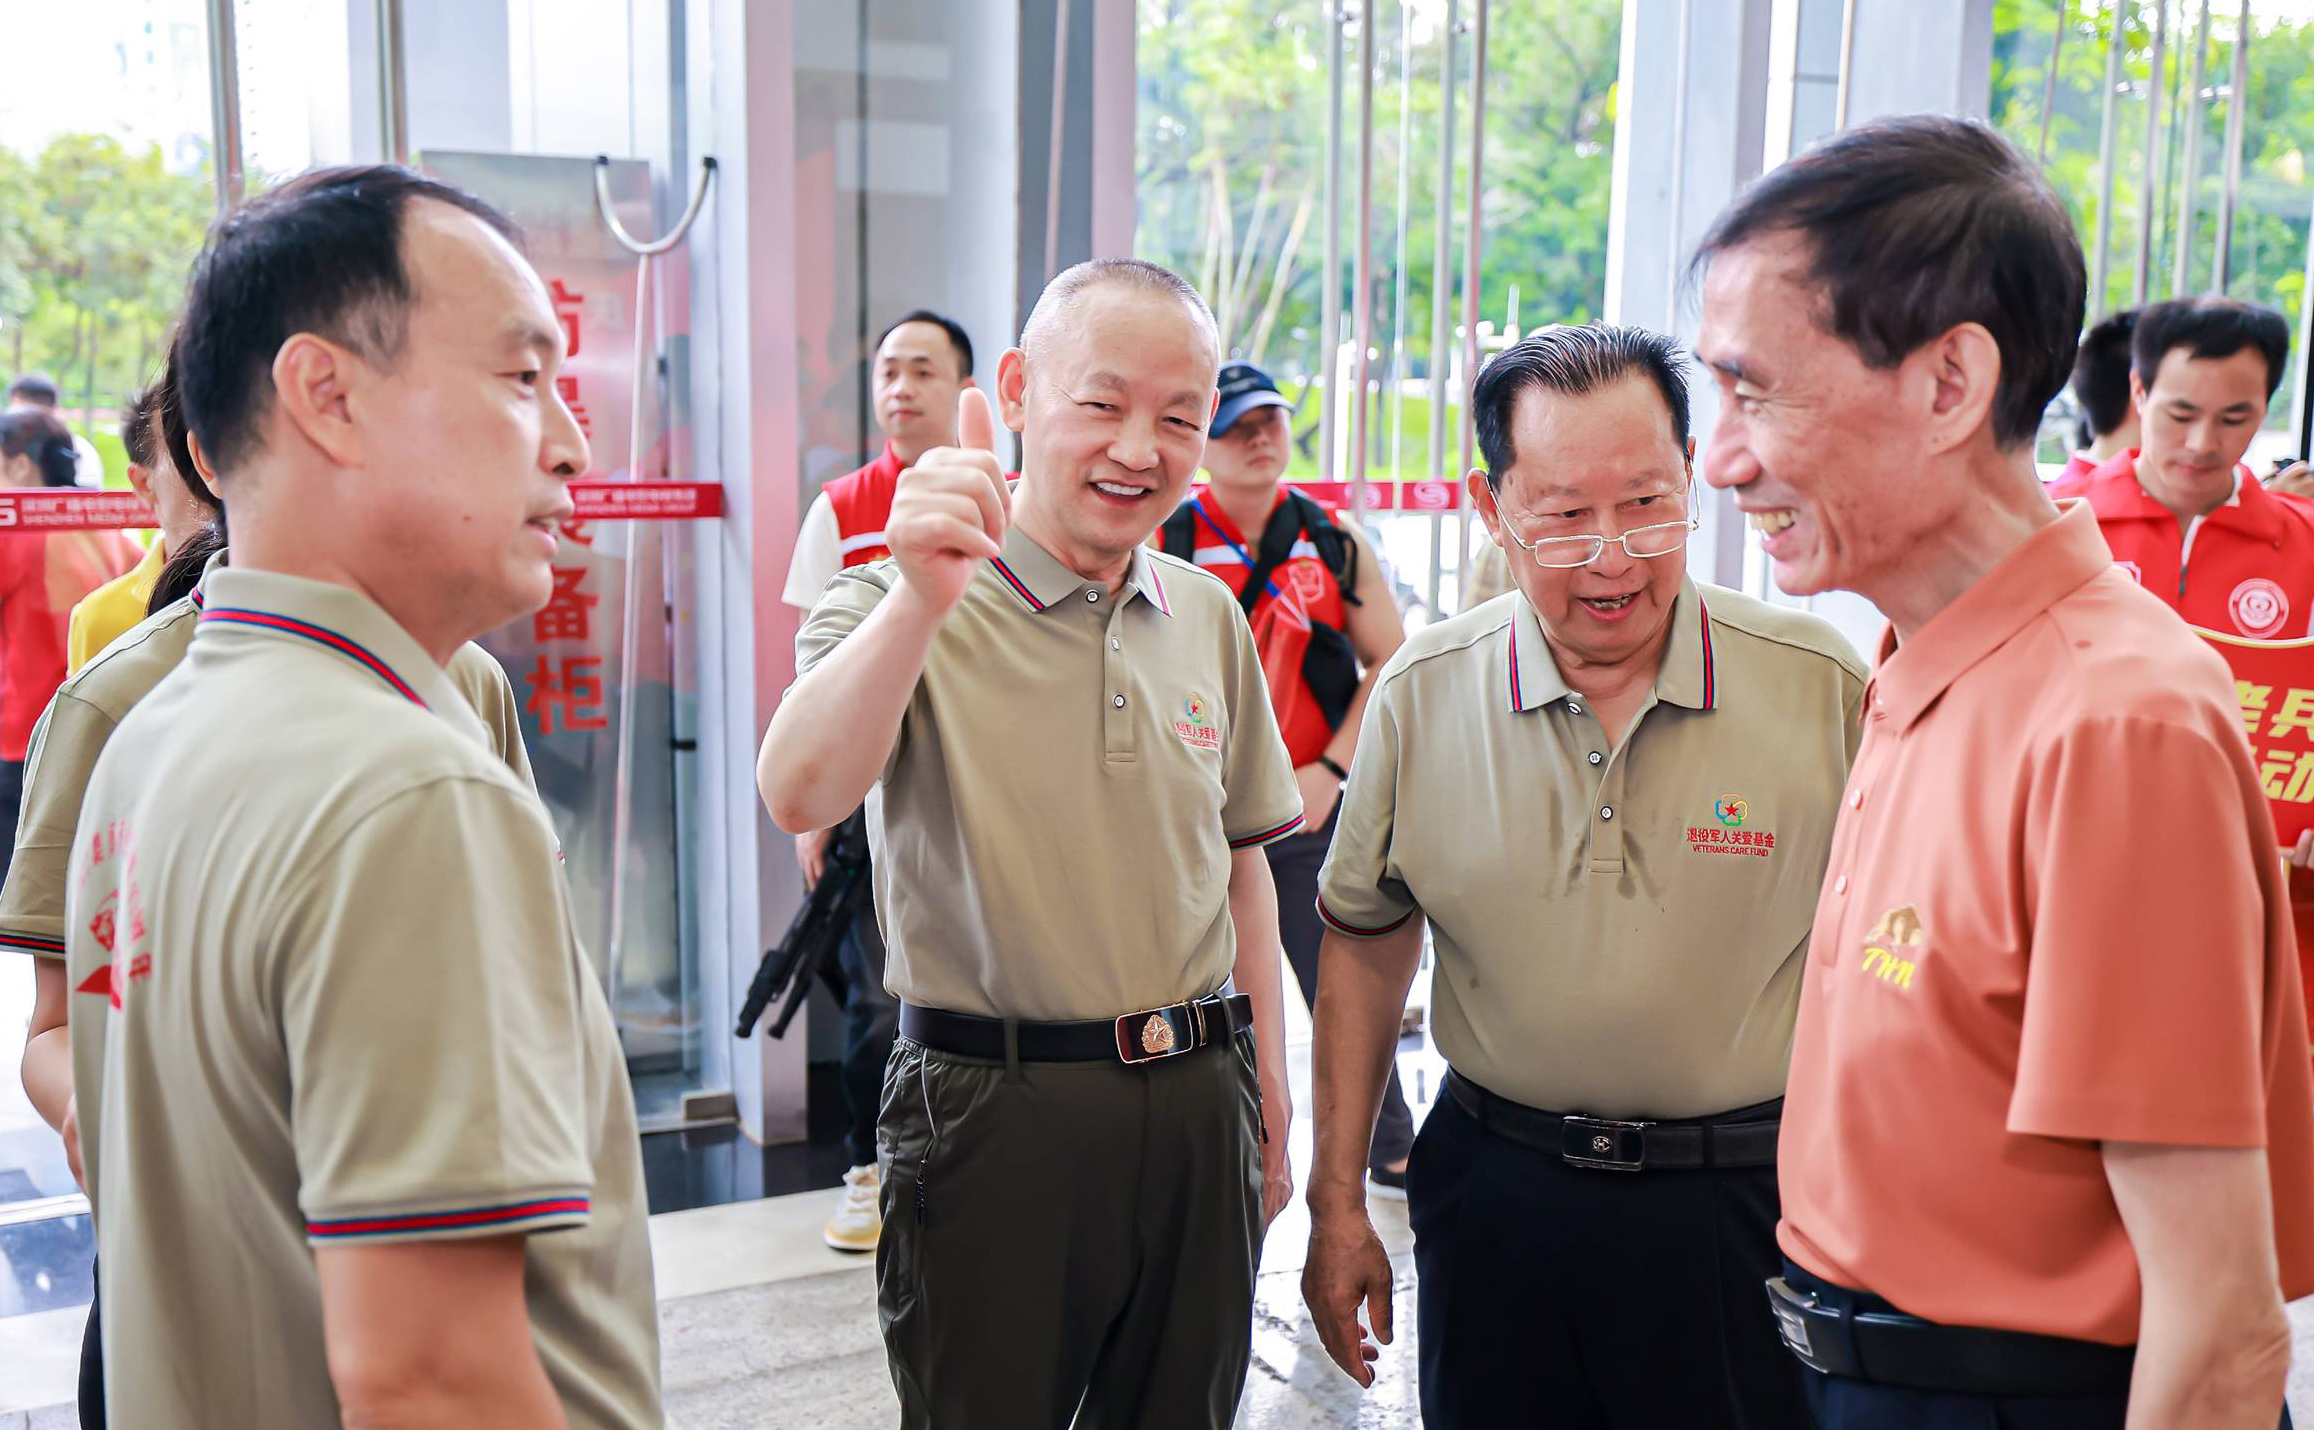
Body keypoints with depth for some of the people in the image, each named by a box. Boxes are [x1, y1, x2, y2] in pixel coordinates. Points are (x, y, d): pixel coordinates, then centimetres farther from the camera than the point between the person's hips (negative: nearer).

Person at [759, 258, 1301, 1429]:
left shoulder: (1208, 616, 7)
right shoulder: (901, 602, -9)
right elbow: (798, 798, -28)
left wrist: (1269, 1110, 15)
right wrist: (921, 597, -42)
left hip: (1198, 1108, 5)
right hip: (993, 1112, -4)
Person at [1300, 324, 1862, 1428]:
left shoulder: (1826, 689, -10)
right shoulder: (1421, 694, -5)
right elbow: (1365, 941, 6)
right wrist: (1337, 1200, 7)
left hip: (1739, 1203, -1)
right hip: (1492, 1199, 2)